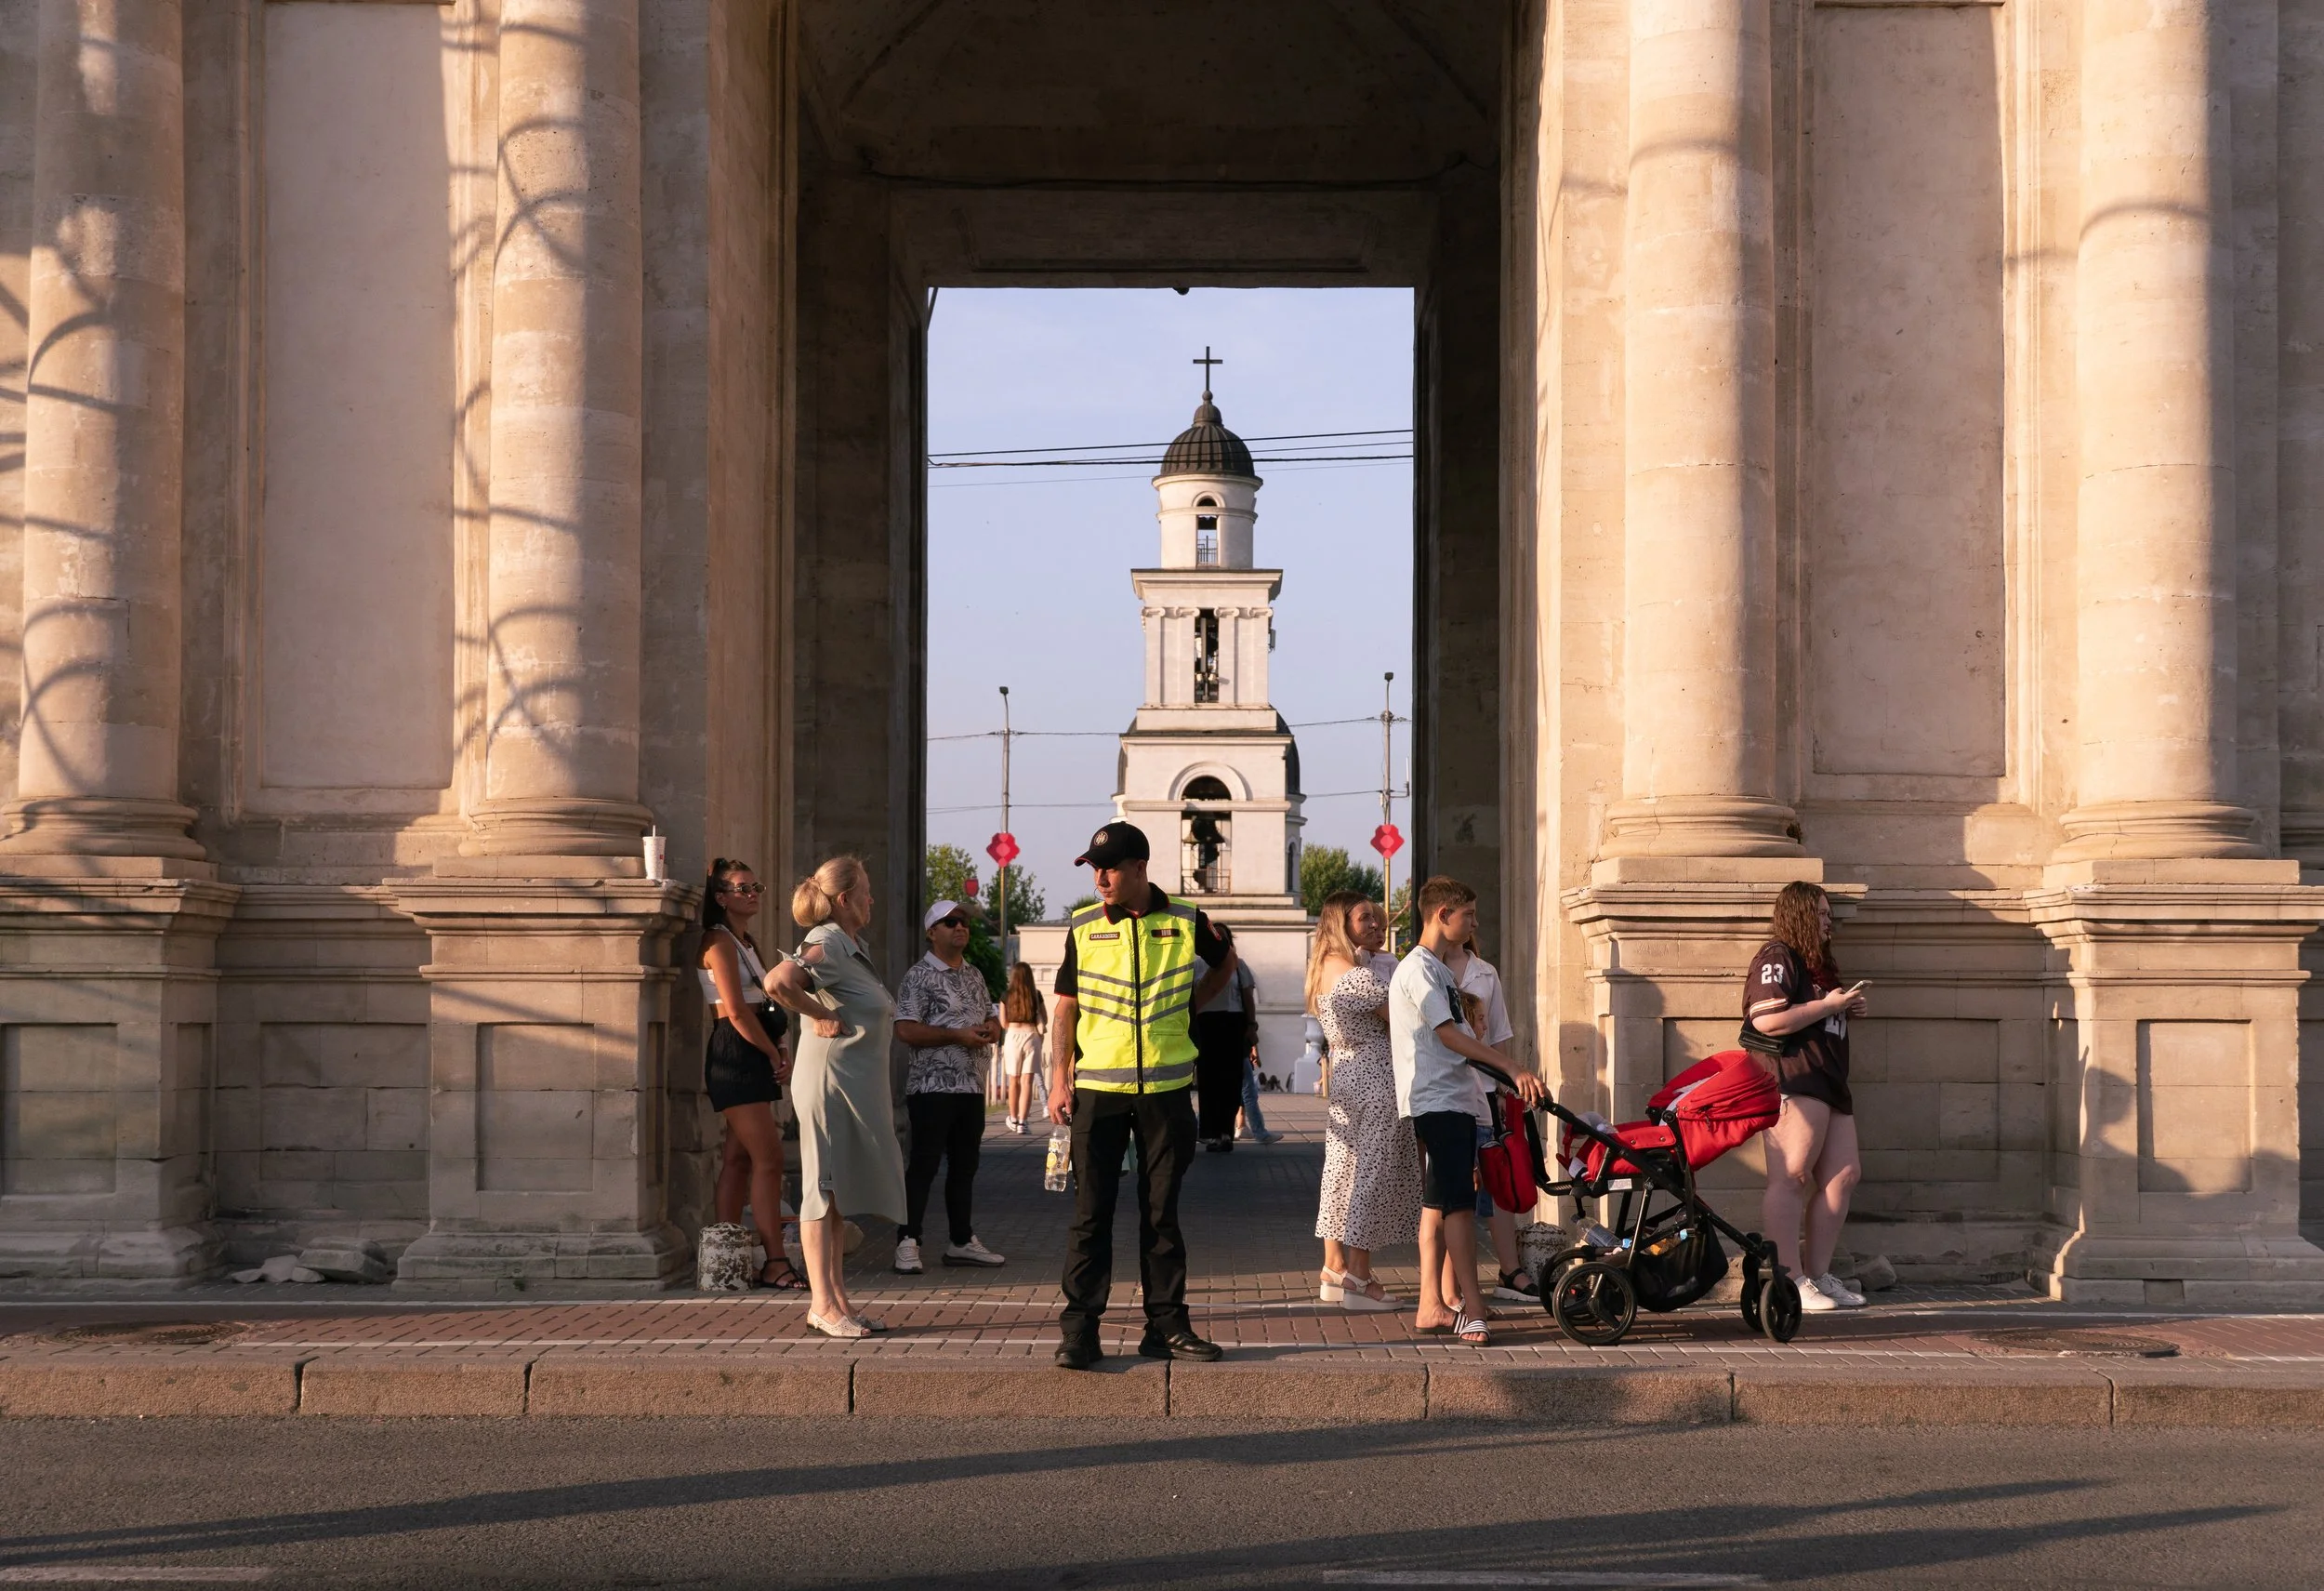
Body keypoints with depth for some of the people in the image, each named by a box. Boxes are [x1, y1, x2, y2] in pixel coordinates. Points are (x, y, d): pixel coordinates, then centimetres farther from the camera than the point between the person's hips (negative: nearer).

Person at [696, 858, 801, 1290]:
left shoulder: (747, 942, 19)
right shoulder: (719, 942, -9)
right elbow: (737, 1012, -16)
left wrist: (780, 1051, 4)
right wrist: (776, 1056, -9)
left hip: (756, 1056, 9)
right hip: (735, 1055, -9)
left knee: (739, 1159, 8)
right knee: (769, 1159, -12)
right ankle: (775, 1263, -12)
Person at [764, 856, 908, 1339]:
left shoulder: (850, 946, 15)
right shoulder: (828, 944, -15)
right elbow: (777, 982, -31)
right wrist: (819, 1015, -19)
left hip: (856, 1089, 10)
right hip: (830, 1085, -10)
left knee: (839, 1192, 12)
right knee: (823, 1191, -5)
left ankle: (837, 1297, 18)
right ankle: (822, 1303, -2)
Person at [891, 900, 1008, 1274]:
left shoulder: (975, 976, 17)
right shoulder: (920, 976, -7)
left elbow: (990, 1017, 27)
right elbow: (905, 1030, -16)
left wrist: (992, 1029, 2)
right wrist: (958, 1036, -19)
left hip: (972, 1086, 8)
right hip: (933, 1085, -8)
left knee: (965, 1166, 13)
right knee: (924, 1165, -7)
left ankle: (961, 1241, 21)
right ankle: (907, 1244, -4)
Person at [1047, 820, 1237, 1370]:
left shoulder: (1186, 924, 1)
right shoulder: (1083, 928, 2)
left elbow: (1225, 962, 22)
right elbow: (1066, 1008, 6)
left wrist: (1185, 1005, 10)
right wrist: (1059, 1081, -1)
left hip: (1166, 1089, 0)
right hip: (1098, 1088, 0)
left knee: (1161, 1212, 7)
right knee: (1091, 1212, -1)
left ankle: (1167, 1325, 14)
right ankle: (1079, 1329, 1)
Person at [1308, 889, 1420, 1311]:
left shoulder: (1321, 971, 8)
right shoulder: (1359, 976, -19)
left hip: (1342, 1078, 9)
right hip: (1376, 1082, -9)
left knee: (1343, 1168, 14)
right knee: (1372, 1173, -3)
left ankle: (1333, 1269, 21)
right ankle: (1359, 1278, 0)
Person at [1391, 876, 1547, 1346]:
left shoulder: (1440, 969, 22)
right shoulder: (1418, 969, -11)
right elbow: (1449, 1035, -18)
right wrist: (1514, 1068, -22)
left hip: (1454, 1100, 10)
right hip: (1437, 1101, -10)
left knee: (1438, 1203, 9)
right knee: (1458, 1203, -15)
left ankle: (1432, 1305, 11)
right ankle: (1472, 1308, -19)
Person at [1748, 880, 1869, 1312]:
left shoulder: (1817, 964, 27)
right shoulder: (1777, 958, -6)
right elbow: (1767, 1021, -20)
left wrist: (1848, 1010, 18)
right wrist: (1828, 1005, -12)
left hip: (1829, 1083, 10)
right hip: (1793, 1083, -10)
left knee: (1842, 1176, 5)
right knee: (1791, 1179, -12)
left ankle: (1819, 1274, 9)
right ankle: (1792, 1282, -15)